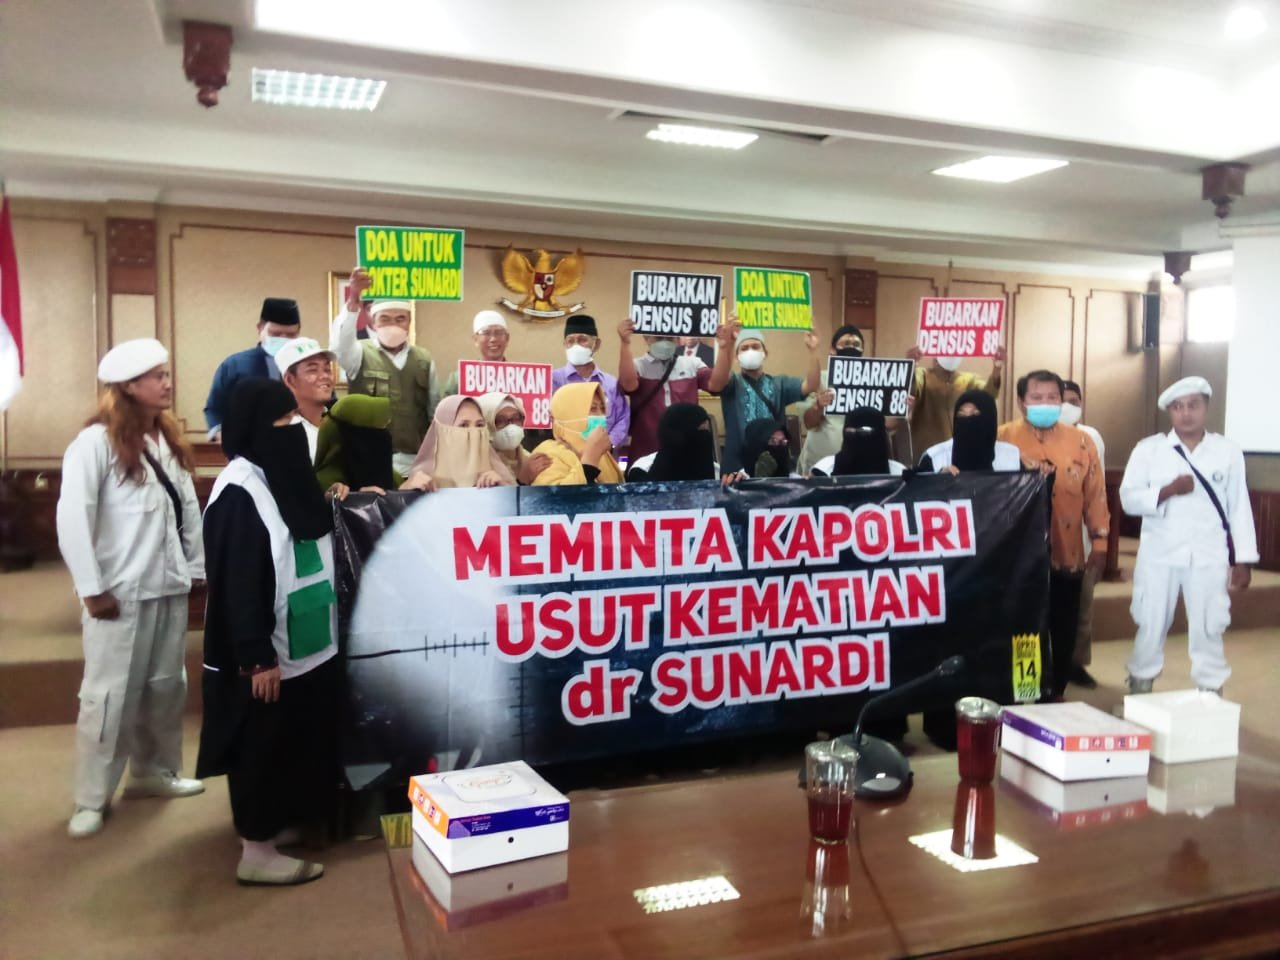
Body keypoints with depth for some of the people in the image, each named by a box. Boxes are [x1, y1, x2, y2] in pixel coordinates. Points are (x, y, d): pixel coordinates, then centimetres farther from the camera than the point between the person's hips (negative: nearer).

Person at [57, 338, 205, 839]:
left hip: (170, 586, 6)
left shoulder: (167, 437, 9)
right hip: (121, 591, -6)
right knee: (110, 694, 2)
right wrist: (92, 589, -15)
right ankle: (92, 798, 16)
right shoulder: (96, 442, -12)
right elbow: (72, 519, -15)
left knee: (166, 685, 15)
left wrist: (196, 566, 8)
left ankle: (153, 770, 33)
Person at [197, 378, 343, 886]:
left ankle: (282, 824, 34)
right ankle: (256, 851, 17)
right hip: (267, 654, -9)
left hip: (306, 643, 9)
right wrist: (257, 657, -21)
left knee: (298, 741, 18)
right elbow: (237, 582, -21)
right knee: (263, 746, 3)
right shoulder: (239, 491, -18)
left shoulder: (285, 475, 9)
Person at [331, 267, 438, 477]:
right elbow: (339, 346, -22)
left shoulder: (425, 360, 10)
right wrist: (353, 301, -37)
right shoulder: (361, 354, 1)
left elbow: (435, 412, 13)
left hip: (415, 462, 3)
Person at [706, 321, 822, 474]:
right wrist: (724, 347, -39)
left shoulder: (779, 383, 11)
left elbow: (810, 386, -4)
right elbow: (716, 383, -21)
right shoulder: (733, 383, 2)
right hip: (737, 466, -3)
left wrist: (813, 350, -19)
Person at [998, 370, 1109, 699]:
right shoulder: (1003, 439, -4)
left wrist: (1099, 540, 5)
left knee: (1063, 633, 12)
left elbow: (1095, 494, 6)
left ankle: (1054, 695, 29)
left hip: (1066, 555, 2)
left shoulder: (1081, 442, 4)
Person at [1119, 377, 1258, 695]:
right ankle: (1139, 694, 22)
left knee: (1208, 631, 5)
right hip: (1159, 555, 0)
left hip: (1209, 558, 0)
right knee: (1151, 627, 8)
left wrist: (1243, 561, 3)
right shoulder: (1148, 449, 0)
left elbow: (1240, 508, 5)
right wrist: (1168, 491, -21)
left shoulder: (1228, 451, 3)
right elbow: (1128, 498, -5)